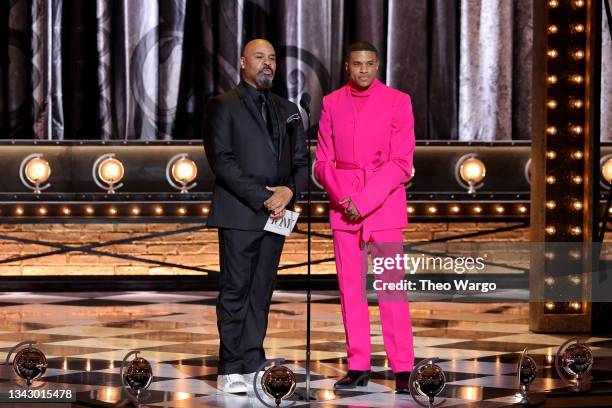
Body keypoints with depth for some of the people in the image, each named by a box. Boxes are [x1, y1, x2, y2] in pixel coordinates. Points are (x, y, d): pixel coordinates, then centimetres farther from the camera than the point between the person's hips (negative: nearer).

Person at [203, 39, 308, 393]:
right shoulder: (223, 105, -1)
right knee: (235, 291, -4)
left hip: (276, 213, 5)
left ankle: (253, 366, 7)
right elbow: (221, 160, -9)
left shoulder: (287, 109, 17)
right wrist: (264, 198, -14)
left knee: (262, 292, 5)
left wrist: (288, 191, -6)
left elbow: (301, 160, 15)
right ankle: (231, 371, -2)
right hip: (239, 214, -5)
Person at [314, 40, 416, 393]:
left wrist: (363, 201, -14)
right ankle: (359, 367, 8)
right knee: (350, 286, 3)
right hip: (343, 205, 3)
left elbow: (402, 165, -7)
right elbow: (323, 162, 7)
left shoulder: (398, 102, -3)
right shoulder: (333, 103, 7)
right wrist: (342, 198, -11)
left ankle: (403, 370, -5)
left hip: (384, 204, -3)